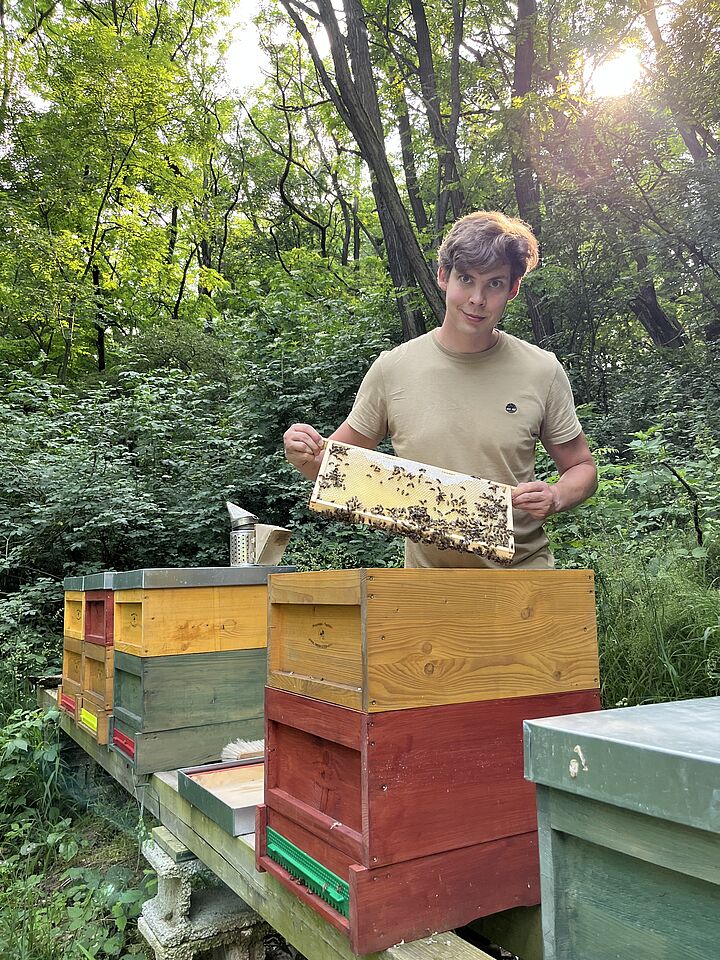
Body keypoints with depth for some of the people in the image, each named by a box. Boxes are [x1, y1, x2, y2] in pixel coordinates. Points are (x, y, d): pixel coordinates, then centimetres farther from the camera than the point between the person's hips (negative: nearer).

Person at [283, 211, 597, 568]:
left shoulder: (543, 371, 0)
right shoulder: (393, 368, 0)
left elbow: (582, 468, 10)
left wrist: (556, 497, -10)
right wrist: (305, 458, -12)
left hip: (522, 569, 0)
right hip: (425, 578, 1)